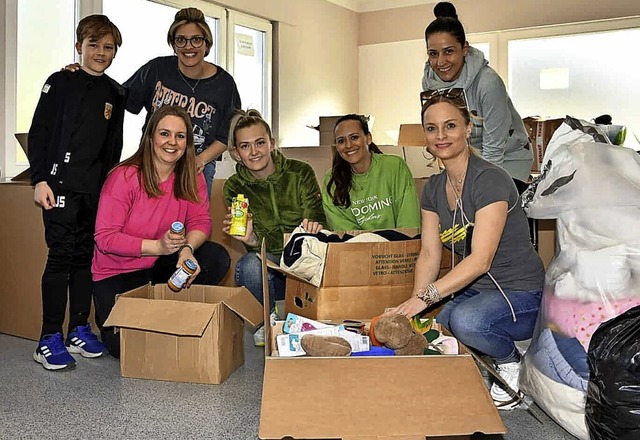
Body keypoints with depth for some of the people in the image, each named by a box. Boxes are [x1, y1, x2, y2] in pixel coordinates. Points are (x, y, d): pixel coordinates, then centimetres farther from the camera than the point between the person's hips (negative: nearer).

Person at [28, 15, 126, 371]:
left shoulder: (115, 93, 13)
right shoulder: (61, 82, 1)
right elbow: (38, 133, -2)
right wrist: (40, 179, -9)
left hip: (97, 188, 4)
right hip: (60, 184, -4)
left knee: (86, 255, 8)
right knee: (61, 254, -6)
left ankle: (79, 330, 17)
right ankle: (50, 338, 2)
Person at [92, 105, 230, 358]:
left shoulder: (191, 179, -4)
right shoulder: (125, 177, -19)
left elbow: (200, 221, -8)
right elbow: (104, 237, -21)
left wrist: (187, 248, -32)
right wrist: (157, 246, -31)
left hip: (161, 266, 5)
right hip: (117, 272, -4)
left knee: (216, 257, -19)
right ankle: (109, 315, 18)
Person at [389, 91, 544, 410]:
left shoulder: (489, 180, -18)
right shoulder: (433, 188, 5)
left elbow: (480, 259, -25)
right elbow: (429, 253, -1)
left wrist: (424, 297, -31)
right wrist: (412, 304, -16)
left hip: (521, 294, -7)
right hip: (473, 289, 7)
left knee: (465, 320, -35)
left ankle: (511, 363, -3)